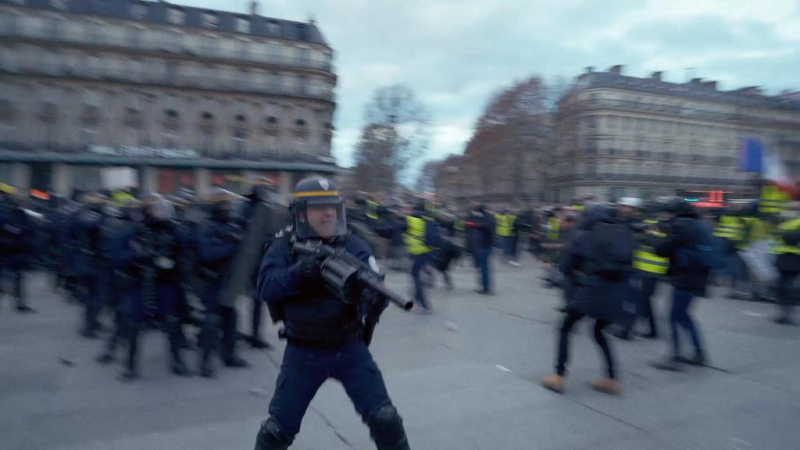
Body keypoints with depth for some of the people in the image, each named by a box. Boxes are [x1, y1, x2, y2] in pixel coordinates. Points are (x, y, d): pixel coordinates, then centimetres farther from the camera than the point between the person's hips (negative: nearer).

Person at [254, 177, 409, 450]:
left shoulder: (353, 246, -6)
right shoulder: (284, 248, -4)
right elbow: (266, 287, -18)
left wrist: (374, 300, -41)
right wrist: (299, 272, -35)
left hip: (350, 348, 0)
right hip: (302, 352, 0)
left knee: (386, 421, -2)